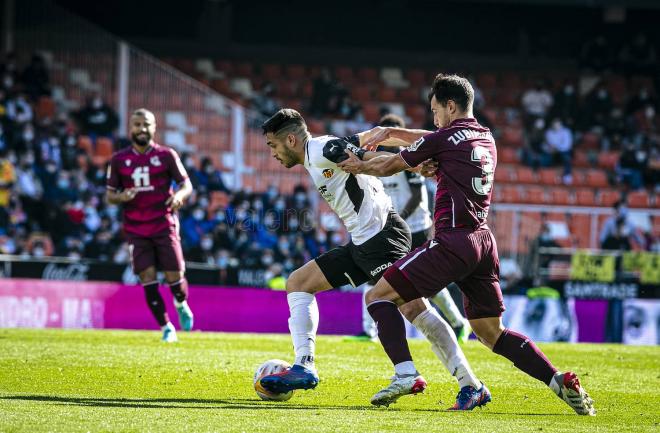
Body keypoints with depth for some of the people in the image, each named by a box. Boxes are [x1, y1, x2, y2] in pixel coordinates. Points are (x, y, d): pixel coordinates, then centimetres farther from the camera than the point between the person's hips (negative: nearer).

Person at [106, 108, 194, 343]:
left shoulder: (166, 155, 1)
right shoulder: (119, 160, 5)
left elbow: (187, 184, 3)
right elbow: (110, 195, 9)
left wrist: (179, 195, -20)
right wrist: (121, 197, -14)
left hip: (164, 225, -1)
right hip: (136, 229, 1)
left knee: (174, 277, -5)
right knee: (148, 278, -6)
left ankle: (182, 305, 30)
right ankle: (166, 327, 6)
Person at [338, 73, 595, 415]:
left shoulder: (446, 138, -3)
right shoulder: (487, 140, 19)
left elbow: (388, 167, 8)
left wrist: (359, 166, 26)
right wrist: (390, 132, 29)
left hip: (453, 241, -8)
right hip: (484, 242, 8)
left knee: (379, 297, -2)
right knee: (492, 333, 11)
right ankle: (561, 382, -2)